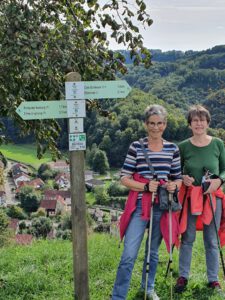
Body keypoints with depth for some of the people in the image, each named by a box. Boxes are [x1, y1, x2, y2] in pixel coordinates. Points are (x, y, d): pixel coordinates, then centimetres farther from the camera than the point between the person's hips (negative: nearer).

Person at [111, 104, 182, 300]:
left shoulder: (173, 149, 5)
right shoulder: (136, 147, -3)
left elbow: (178, 177, 11)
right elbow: (124, 178, -4)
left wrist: (175, 185, -12)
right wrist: (145, 186, -19)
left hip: (162, 208, 3)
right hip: (139, 207, -3)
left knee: (153, 251, 18)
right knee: (129, 255, -7)